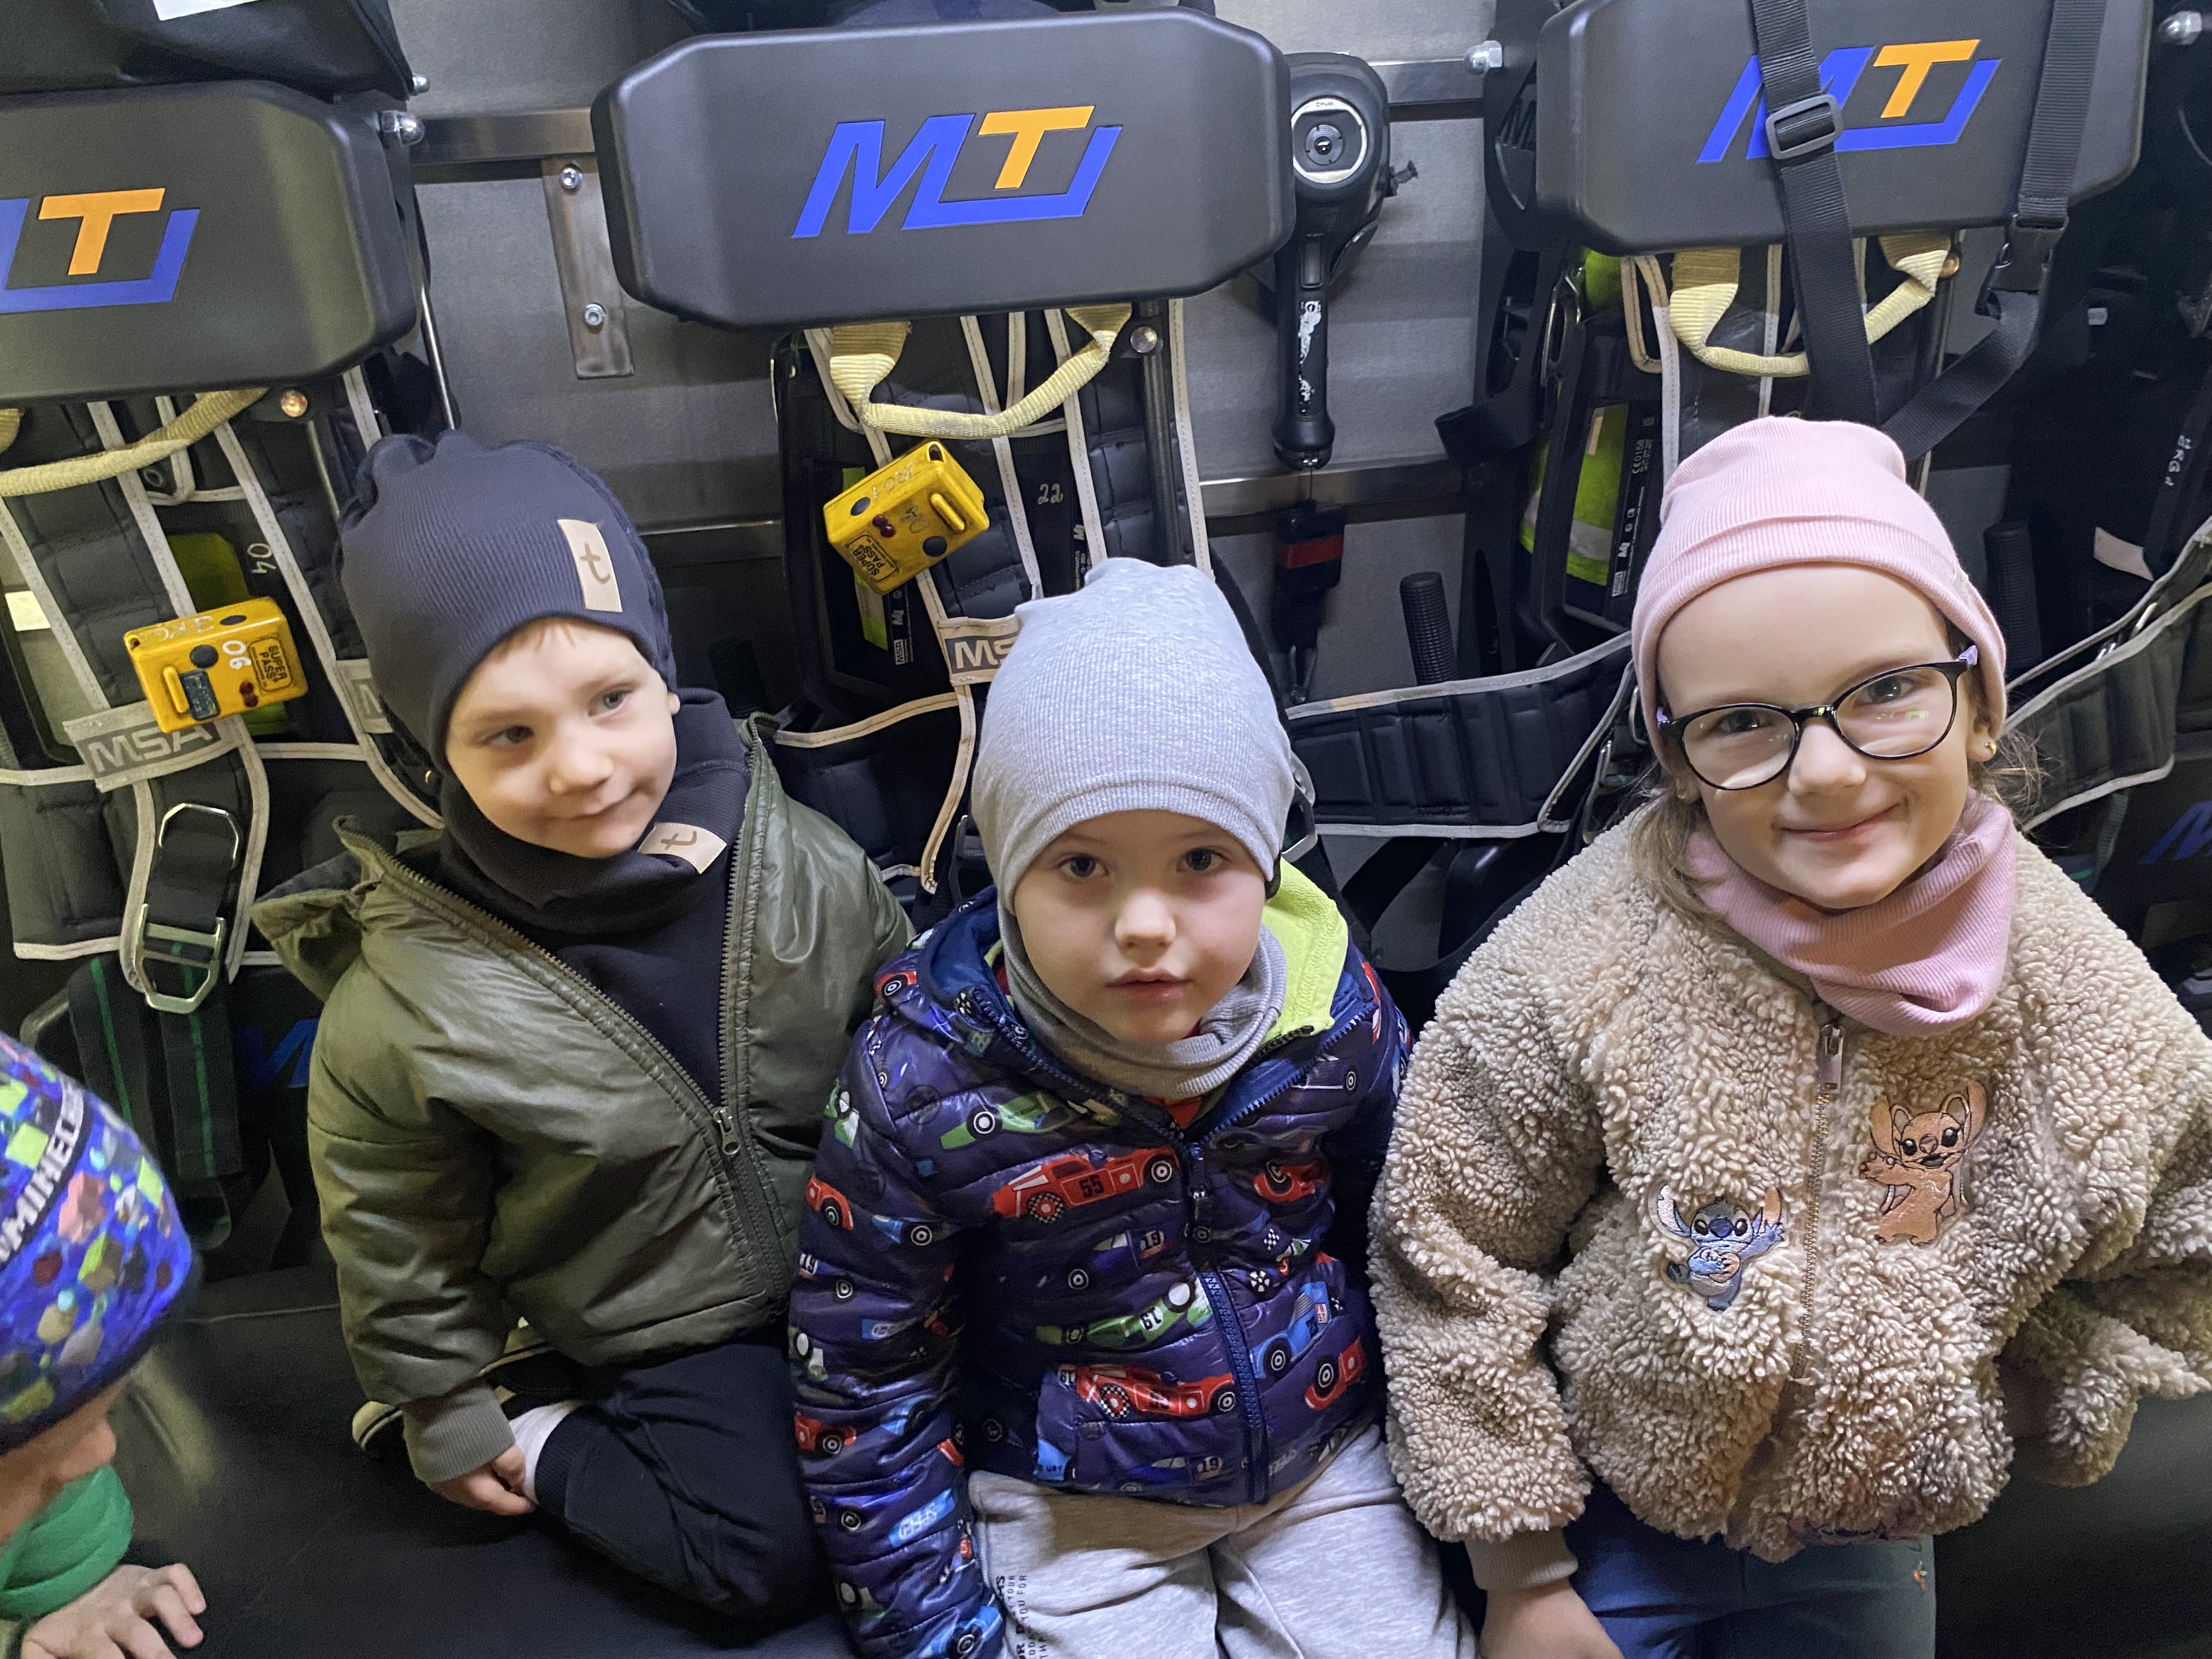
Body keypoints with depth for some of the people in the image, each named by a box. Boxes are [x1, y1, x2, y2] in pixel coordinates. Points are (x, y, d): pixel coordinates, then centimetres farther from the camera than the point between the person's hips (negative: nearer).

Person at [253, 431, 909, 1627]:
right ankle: (545, 1438, 13)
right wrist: (446, 1417, 4)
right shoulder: (409, 993, -24)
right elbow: (396, 1229, -7)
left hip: (858, 1274, 3)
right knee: (776, 1557, -9)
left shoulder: (811, 873, -18)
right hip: (664, 1331, -3)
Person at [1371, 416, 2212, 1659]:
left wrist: (2029, 1420, 3)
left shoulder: (2071, 977, -18)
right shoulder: (1579, 975, -30)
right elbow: (1454, 1264, -18)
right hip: (1611, 1523, -3)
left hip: (1882, 1534, 4)